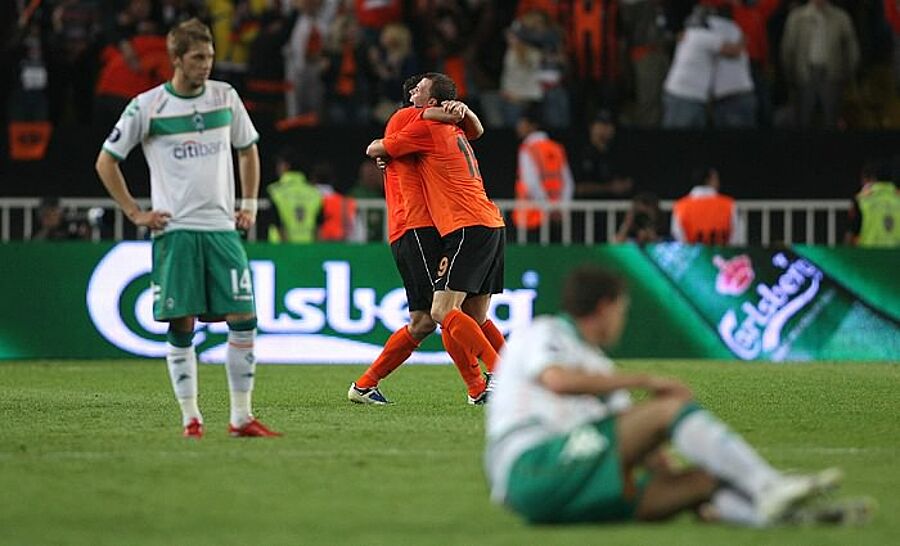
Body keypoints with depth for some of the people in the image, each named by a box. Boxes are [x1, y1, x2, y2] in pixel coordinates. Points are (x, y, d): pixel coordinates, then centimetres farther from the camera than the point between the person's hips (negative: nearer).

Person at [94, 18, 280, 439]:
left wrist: (249, 205, 14)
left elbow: (247, 150, 22)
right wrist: (135, 213, 0)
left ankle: (241, 416, 1)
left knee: (243, 318, -5)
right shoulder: (146, 107, -3)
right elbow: (106, 161, 5)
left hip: (222, 228, 3)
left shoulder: (225, 97, 7)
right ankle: (190, 417, 3)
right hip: (174, 228, -3)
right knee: (181, 325, -5)